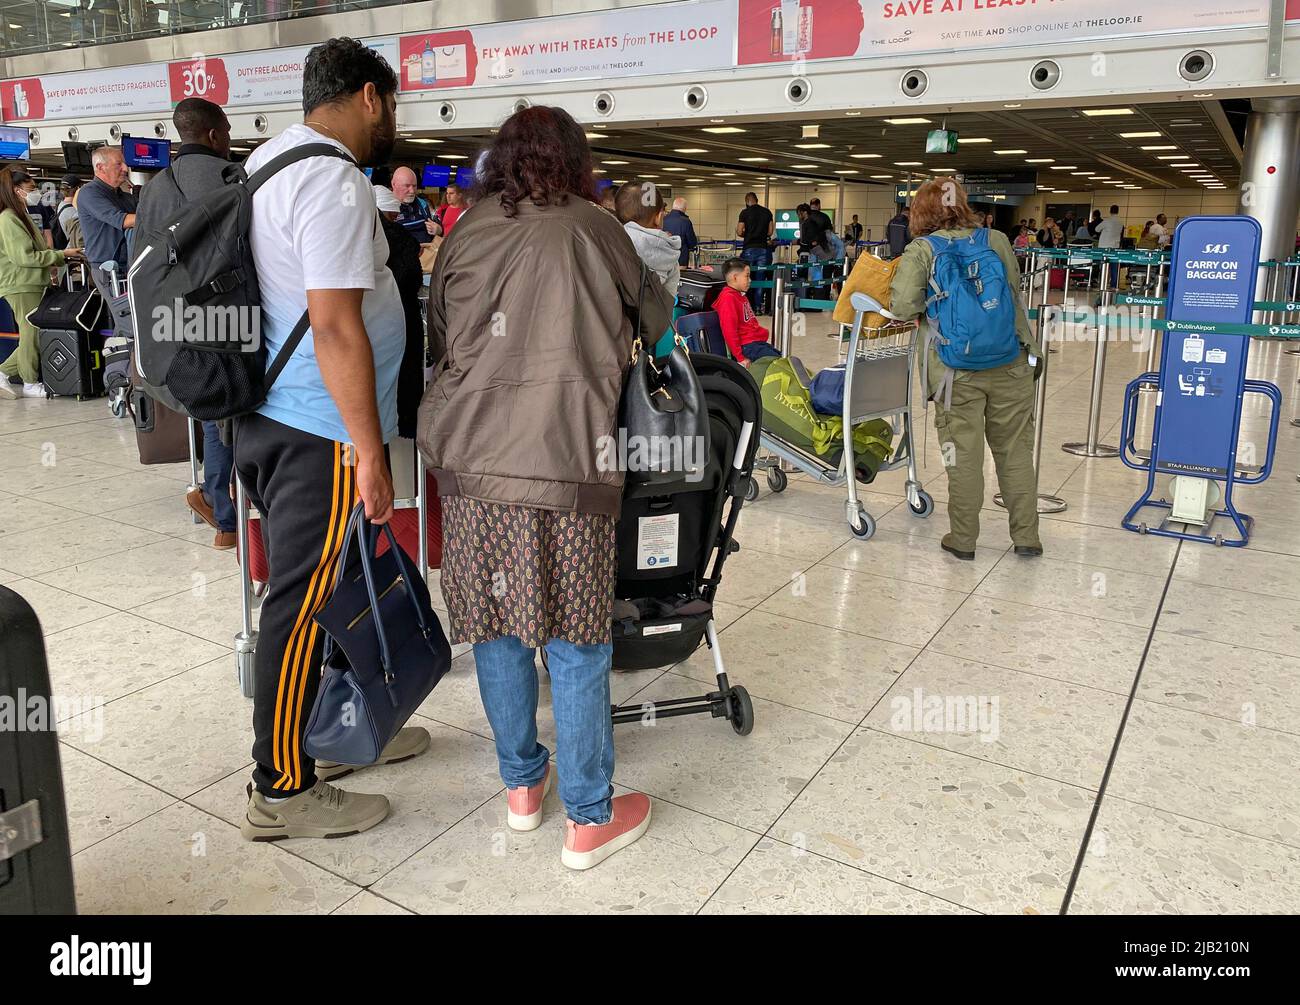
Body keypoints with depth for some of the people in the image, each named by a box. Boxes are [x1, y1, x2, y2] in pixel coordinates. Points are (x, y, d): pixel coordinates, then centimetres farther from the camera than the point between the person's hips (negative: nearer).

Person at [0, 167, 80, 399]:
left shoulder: (21, 216, 18)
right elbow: (24, 257, -18)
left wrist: (58, 257, 11)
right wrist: (61, 255, -13)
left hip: (32, 284, 9)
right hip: (20, 286, -9)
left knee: (32, 335, 11)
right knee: (31, 333, -2)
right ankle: (31, 383, 8)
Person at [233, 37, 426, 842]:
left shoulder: (269, 160, 16)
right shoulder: (333, 184, -16)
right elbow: (336, 327, -23)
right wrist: (371, 453, -21)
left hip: (270, 416, 10)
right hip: (317, 433, -10)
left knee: (319, 588, 19)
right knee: (305, 603, -1)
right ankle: (283, 790, 13)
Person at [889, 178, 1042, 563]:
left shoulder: (921, 250, -3)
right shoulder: (997, 239, 6)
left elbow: (903, 305, -15)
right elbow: (1015, 292, 14)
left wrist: (931, 304, 5)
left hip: (957, 368, -2)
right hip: (1011, 363, 3)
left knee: (964, 454, 7)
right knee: (1015, 450, 11)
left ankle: (963, 539, 17)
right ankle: (1026, 536, 20)